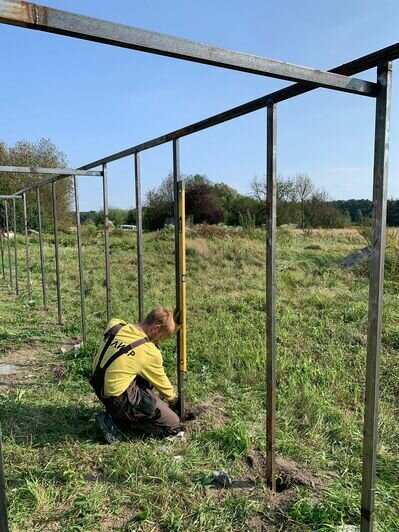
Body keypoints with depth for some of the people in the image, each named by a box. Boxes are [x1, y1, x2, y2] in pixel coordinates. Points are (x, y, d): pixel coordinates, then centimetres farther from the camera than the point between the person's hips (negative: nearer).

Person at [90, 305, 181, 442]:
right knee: (173, 425, 0)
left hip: (101, 388, 8)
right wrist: (174, 401, 20)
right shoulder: (149, 352, -18)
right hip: (119, 399, -8)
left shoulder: (114, 325, -5)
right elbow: (161, 383, 0)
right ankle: (117, 422, -3)